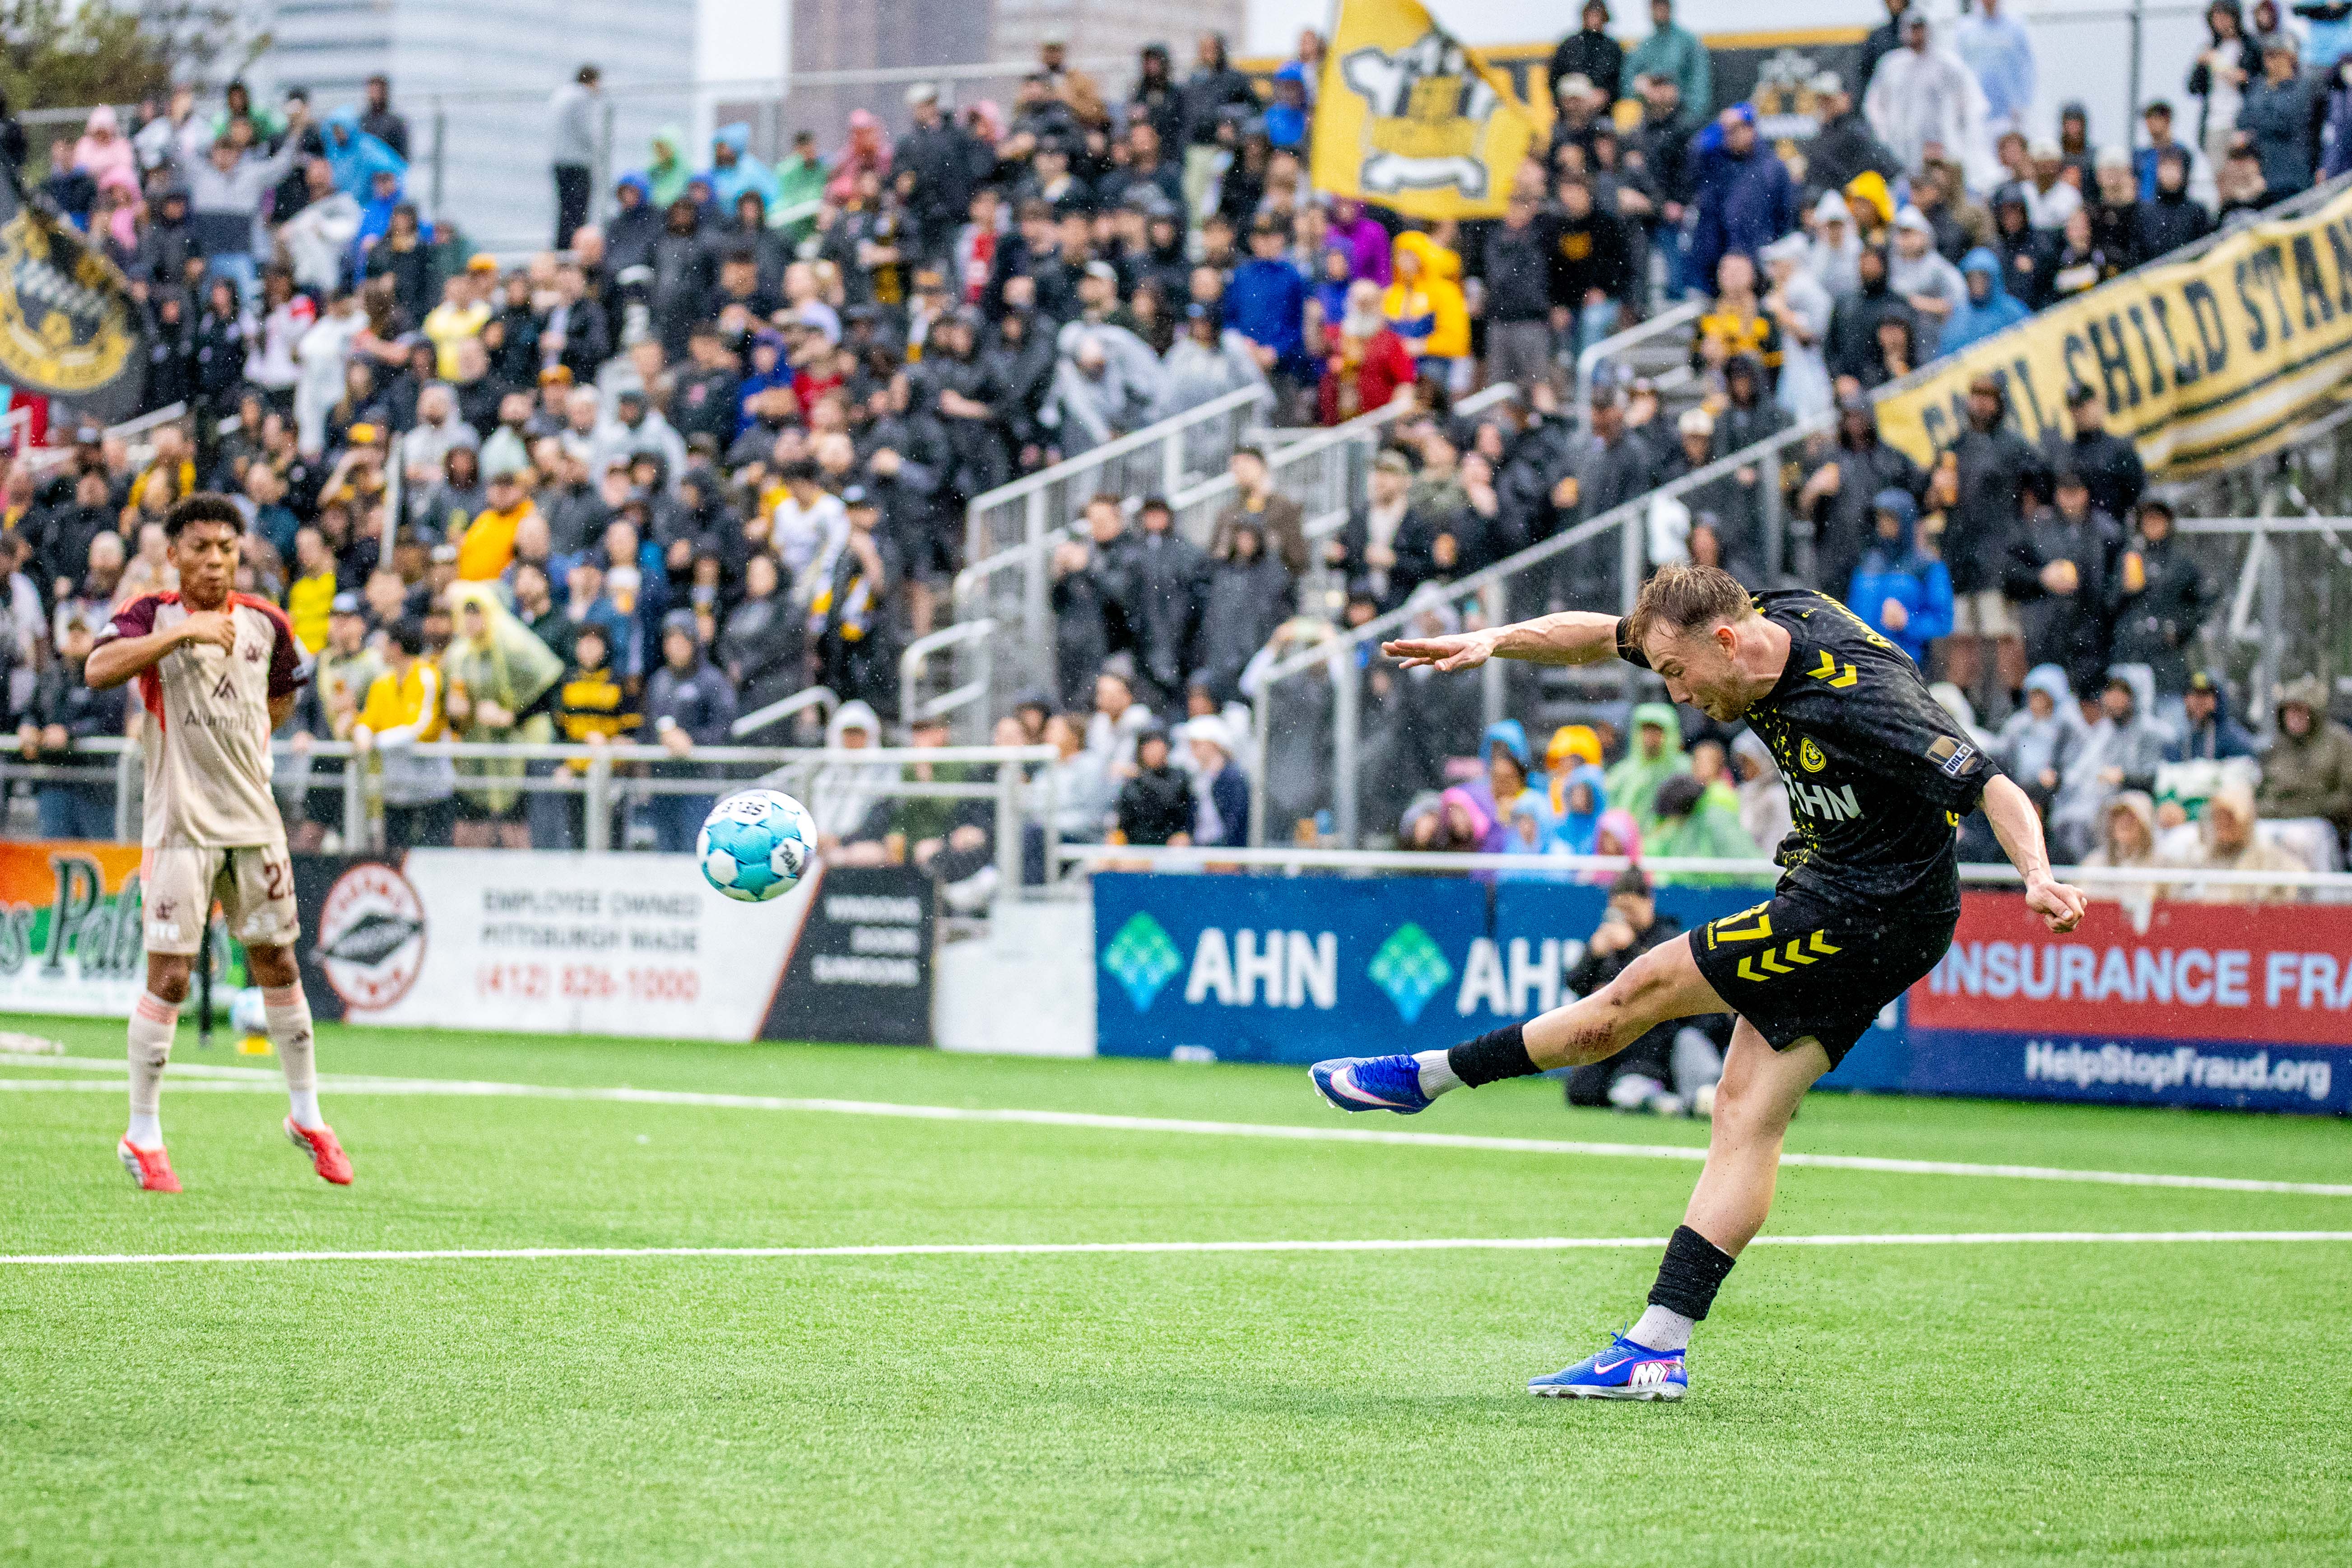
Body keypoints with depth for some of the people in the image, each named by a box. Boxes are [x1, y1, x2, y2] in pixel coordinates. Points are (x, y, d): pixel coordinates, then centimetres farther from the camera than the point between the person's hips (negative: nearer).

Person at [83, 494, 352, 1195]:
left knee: (277, 964, 11)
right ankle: (142, 1137, 4)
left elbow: (286, 688, 27)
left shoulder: (265, 623, 6)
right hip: (181, 822, -4)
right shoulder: (153, 615, -7)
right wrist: (184, 631, -31)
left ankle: (307, 1117, 26)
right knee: (168, 976, -7)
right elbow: (98, 669, -27)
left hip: (253, 818, 4)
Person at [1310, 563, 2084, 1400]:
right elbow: (1604, 634, 8)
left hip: (1873, 913, -9)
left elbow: (1993, 788, -30)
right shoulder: (1776, 619, -2)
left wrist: (2039, 876, -46)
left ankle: (1432, 1074, 12)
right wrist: (1493, 640, -2)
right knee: (1747, 1117, 3)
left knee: (1645, 989, -4)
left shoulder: (1859, 705, -27)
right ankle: (1659, 1348, 0)